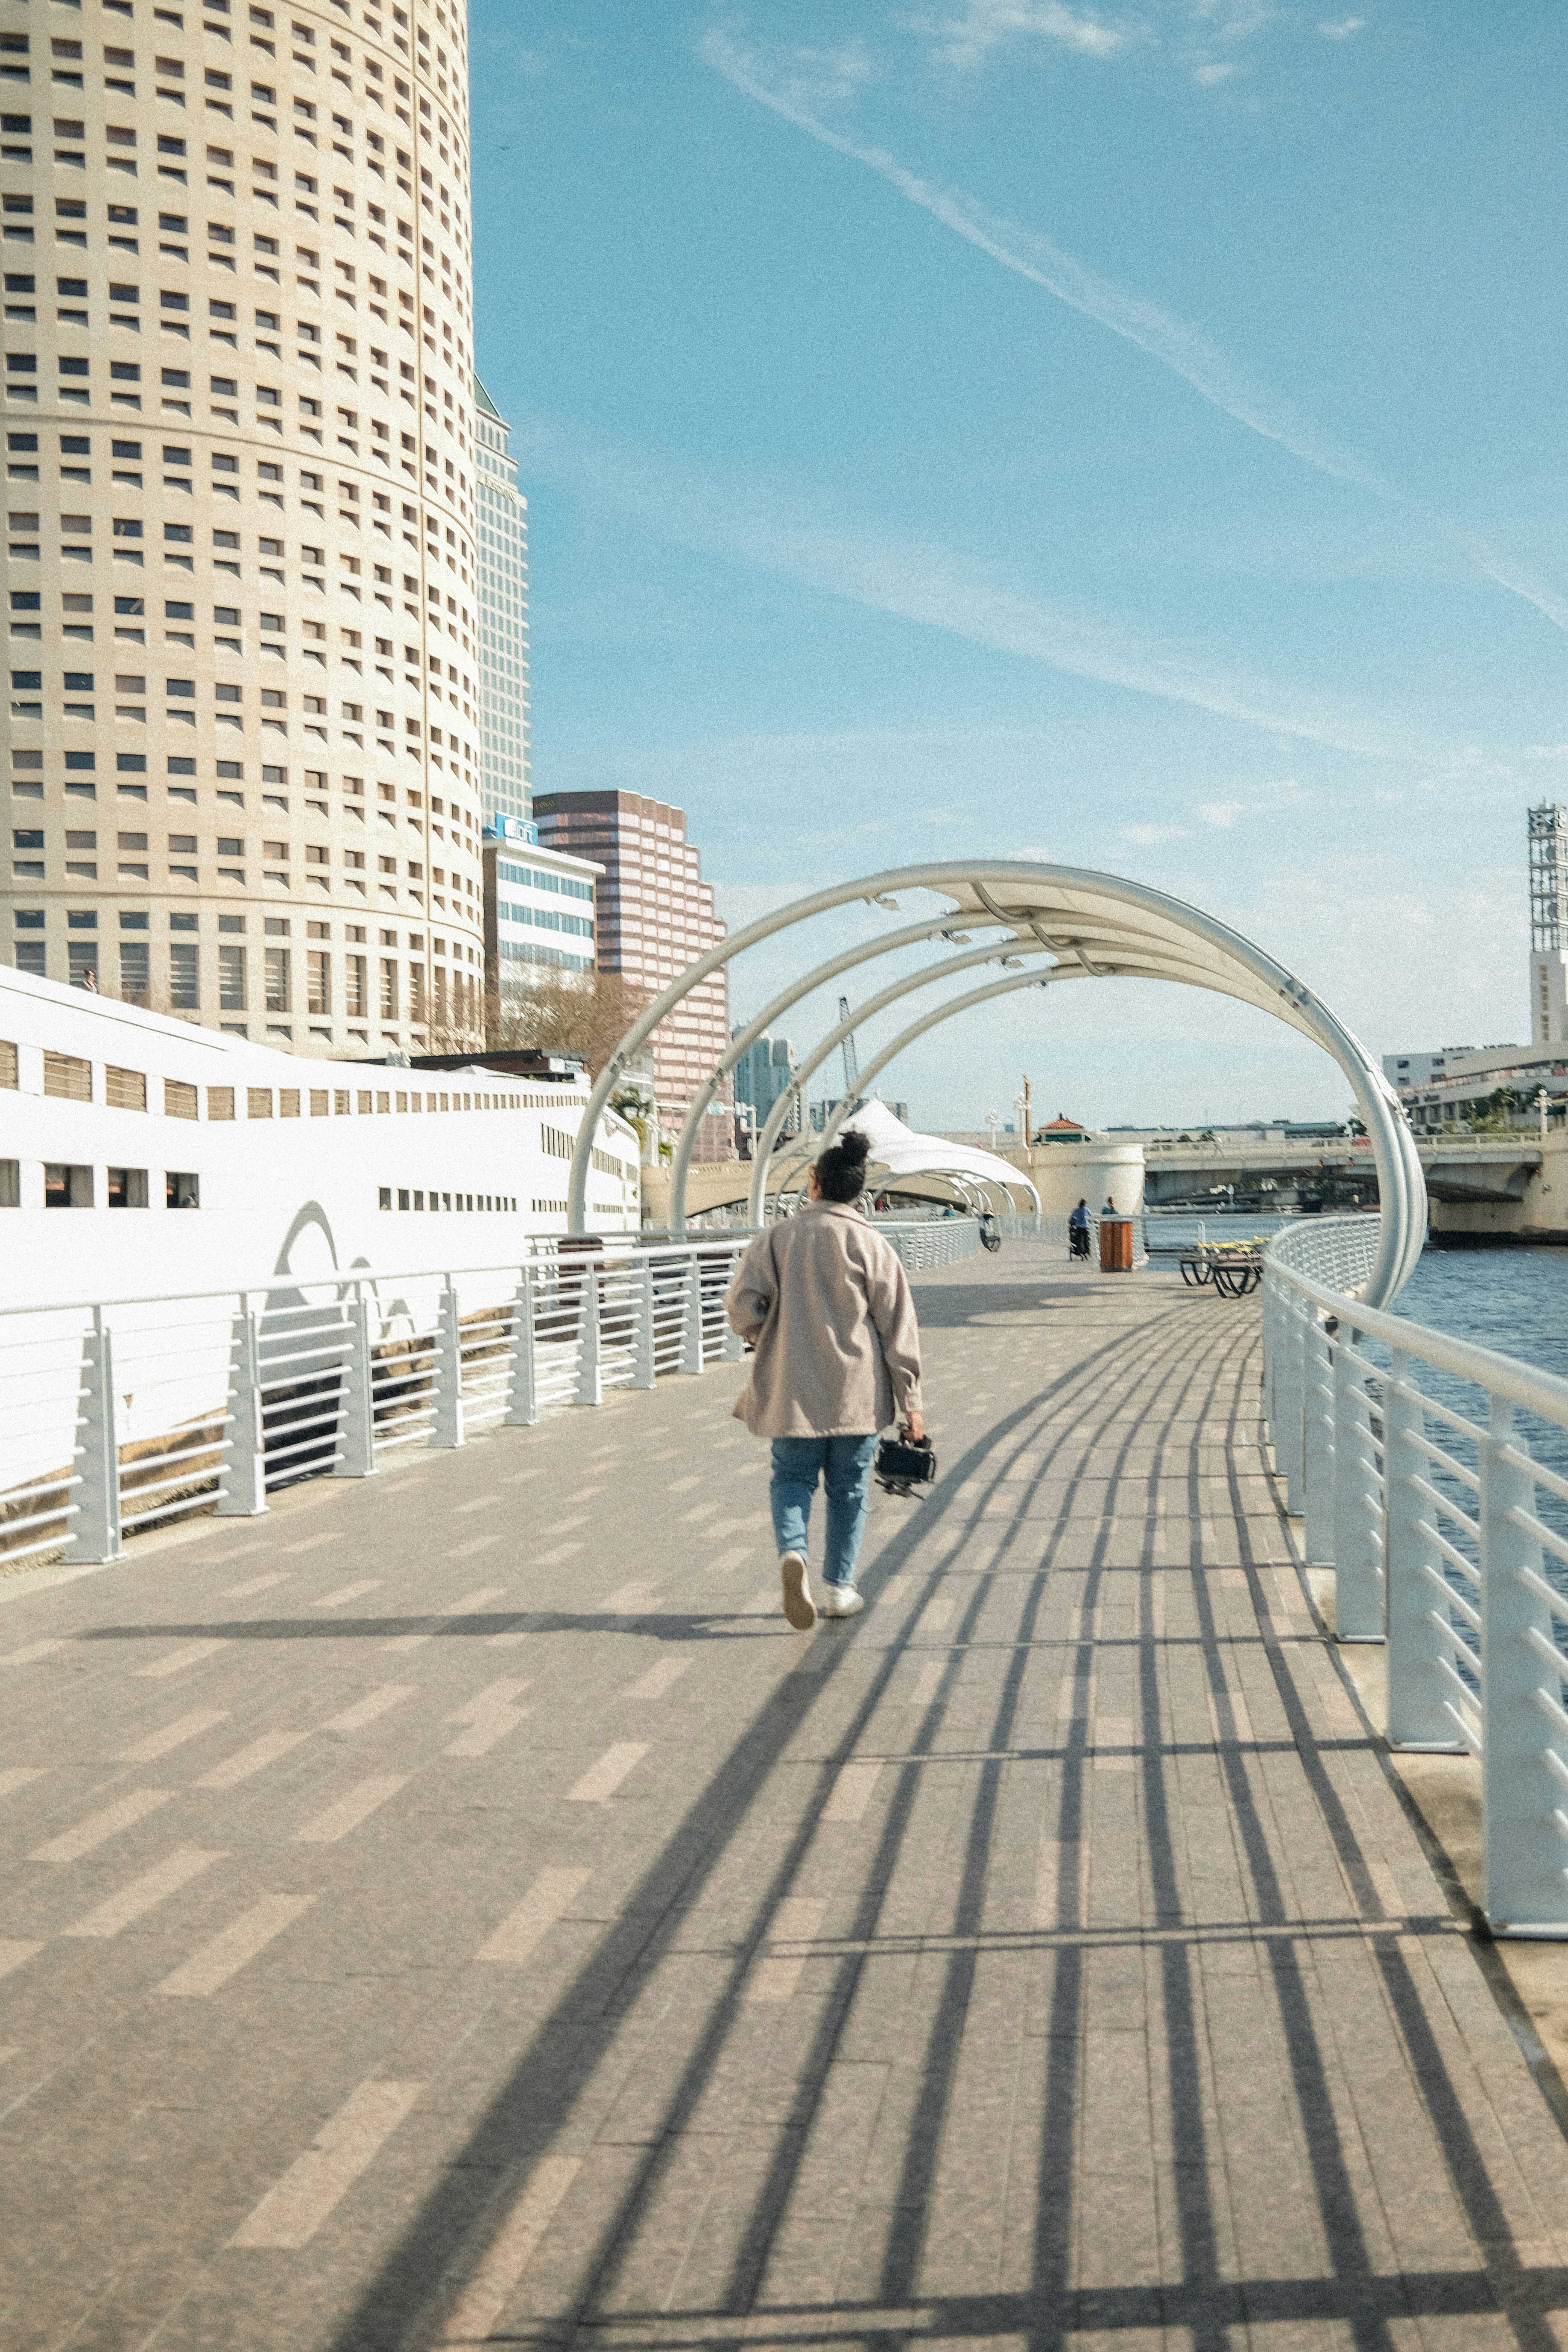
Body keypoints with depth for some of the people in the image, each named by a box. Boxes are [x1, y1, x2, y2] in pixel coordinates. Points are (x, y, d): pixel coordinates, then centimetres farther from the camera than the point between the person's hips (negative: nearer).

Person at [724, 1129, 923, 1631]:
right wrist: (910, 1401, 0)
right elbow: (898, 1327, -5)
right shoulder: (870, 1244, -5)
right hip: (856, 1394, 0)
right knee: (848, 1488, 13)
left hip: (792, 1390, 0)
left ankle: (792, 1553, -17)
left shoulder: (775, 1239, -2)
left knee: (792, 1478, 11)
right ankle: (838, 1587, 18)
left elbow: (741, 1306, -8)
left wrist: (769, 1341, 14)